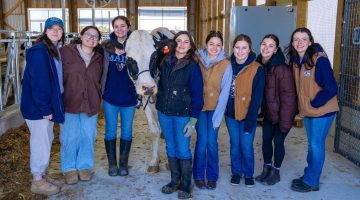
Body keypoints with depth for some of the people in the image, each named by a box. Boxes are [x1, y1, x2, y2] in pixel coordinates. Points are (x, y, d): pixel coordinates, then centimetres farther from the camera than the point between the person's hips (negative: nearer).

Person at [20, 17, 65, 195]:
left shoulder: (56, 50, 10)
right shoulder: (39, 51, -18)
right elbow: (38, 82, -22)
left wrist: (50, 106, 8)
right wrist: (45, 109, -22)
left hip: (48, 104, 9)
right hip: (37, 107, -9)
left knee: (46, 140, 17)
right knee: (40, 143, 0)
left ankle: (42, 175, 32)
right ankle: (37, 181, 15)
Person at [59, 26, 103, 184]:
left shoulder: (98, 58, 8)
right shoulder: (66, 52, -5)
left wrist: (96, 99, 6)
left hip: (91, 104, 4)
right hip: (69, 103, -3)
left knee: (88, 136, 9)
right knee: (70, 137, 4)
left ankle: (85, 166, 27)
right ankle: (69, 168, 22)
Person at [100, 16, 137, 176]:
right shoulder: (107, 46, -2)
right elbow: (103, 70, 4)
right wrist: (101, 91, 2)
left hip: (129, 96, 0)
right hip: (110, 96, 1)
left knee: (127, 131, 10)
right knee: (110, 130, 10)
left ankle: (123, 163, 26)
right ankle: (112, 163, 24)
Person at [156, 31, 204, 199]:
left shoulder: (193, 66, -10)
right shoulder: (165, 62, 4)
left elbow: (197, 95, -11)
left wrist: (193, 120, -15)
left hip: (182, 114, -5)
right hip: (164, 112, 5)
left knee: (183, 150, 1)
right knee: (170, 148, 14)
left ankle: (186, 185, 17)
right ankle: (174, 180, 28)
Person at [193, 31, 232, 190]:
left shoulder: (226, 64, -8)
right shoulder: (198, 60, -3)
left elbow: (225, 92, -10)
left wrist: (218, 116, -12)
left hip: (215, 108, -1)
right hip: (199, 107, 1)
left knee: (211, 142, -1)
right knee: (202, 140, -4)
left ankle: (212, 176, 18)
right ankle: (199, 176, 15)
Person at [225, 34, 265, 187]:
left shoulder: (257, 69, -12)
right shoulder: (228, 65, 0)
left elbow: (257, 97, -12)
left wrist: (250, 119, -15)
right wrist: (223, 110, 0)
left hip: (248, 115, -3)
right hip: (231, 113, 3)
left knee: (246, 146, 4)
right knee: (235, 145, 13)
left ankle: (248, 174, 27)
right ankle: (236, 172, 32)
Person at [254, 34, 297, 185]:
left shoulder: (282, 69, -24)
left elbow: (288, 96, -22)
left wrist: (285, 121, -21)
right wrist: (261, 110, 5)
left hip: (282, 113, -6)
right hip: (268, 112, 6)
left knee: (278, 141, 4)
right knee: (266, 139, 12)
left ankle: (275, 172, 24)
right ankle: (267, 169, 31)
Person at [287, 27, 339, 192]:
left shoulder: (320, 60, -18)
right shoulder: (295, 61, 3)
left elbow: (332, 89, -20)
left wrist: (315, 103, -15)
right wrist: (300, 106, 5)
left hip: (322, 111, -7)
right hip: (307, 111, 7)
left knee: (316, 145, 1)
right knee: (311, 145, 17)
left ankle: (312, 182, 14)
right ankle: (308, 176, 30)